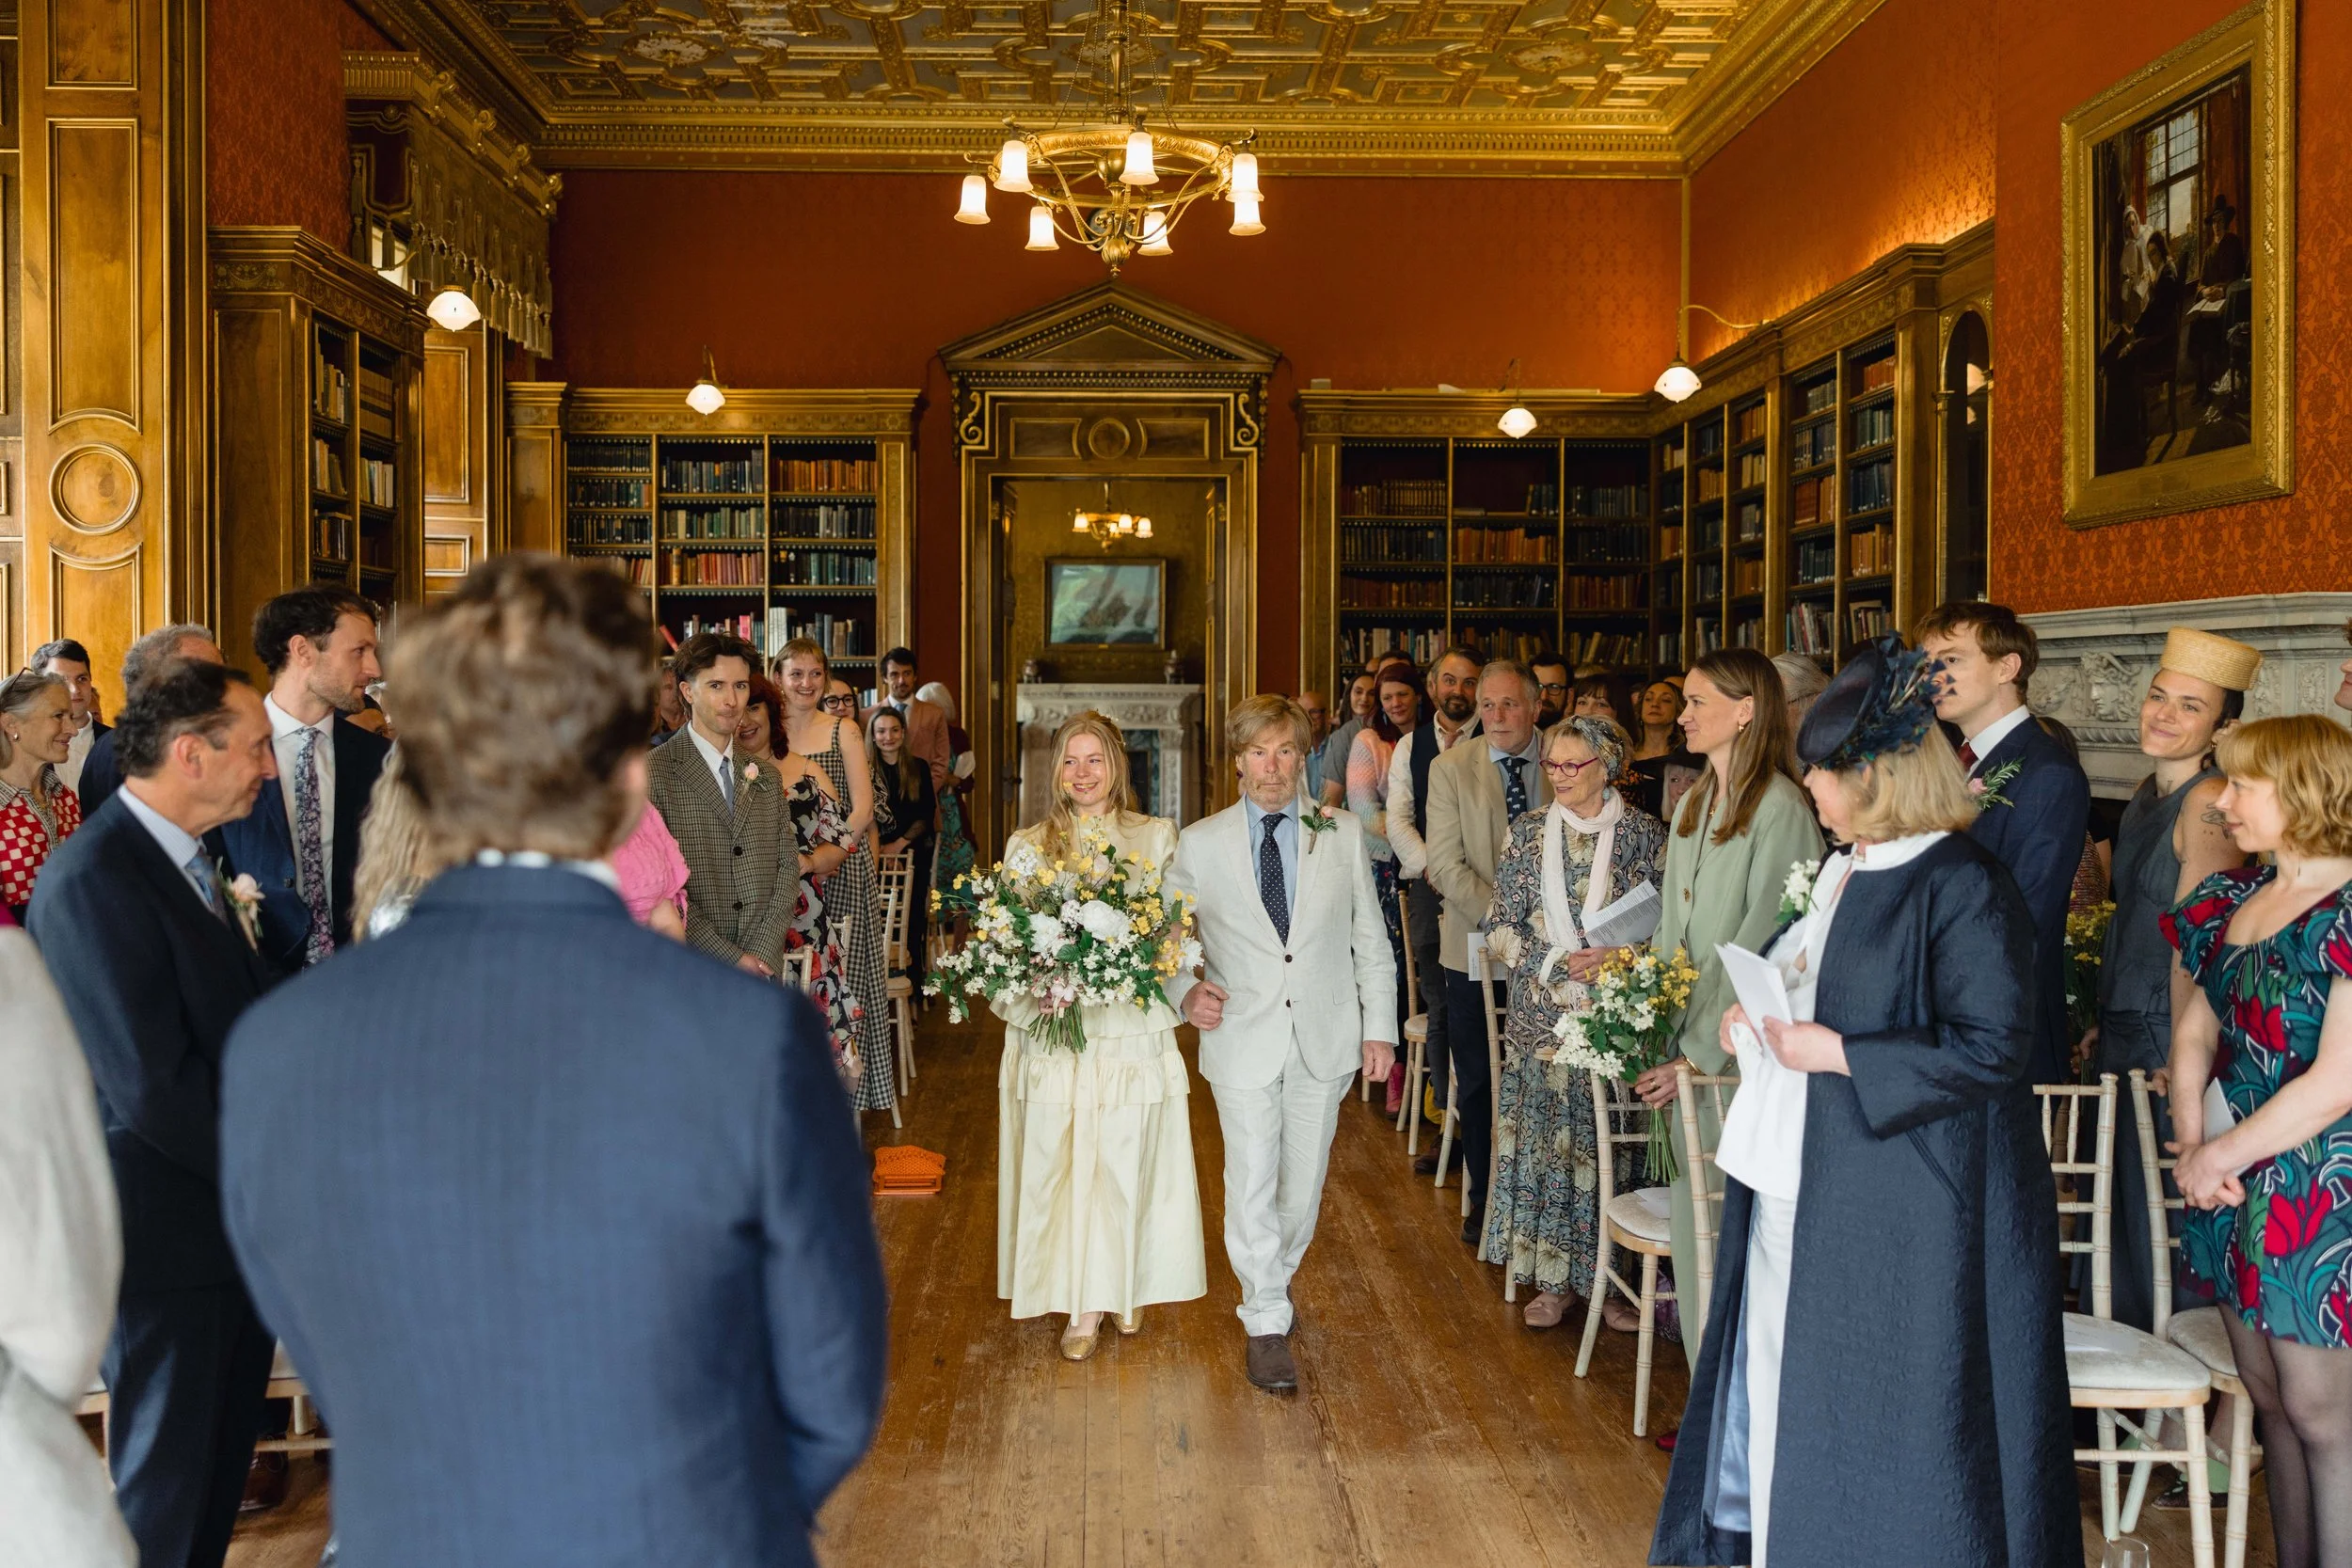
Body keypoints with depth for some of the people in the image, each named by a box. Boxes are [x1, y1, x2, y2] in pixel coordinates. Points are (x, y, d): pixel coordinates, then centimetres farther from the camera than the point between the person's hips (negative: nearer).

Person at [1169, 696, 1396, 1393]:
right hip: (1243, 1040, -2)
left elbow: (1370, 939, 7)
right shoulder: (1200, 843, 0)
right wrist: (1186, 991, -14)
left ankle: (1273, 1278, 37)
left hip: (1324, 1040, 2)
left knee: (1304, 1183, 12)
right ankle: (1267, 1322, 10)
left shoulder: (1343, 835, 4)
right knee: (1252, 1184, -5)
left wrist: (1379, 1027, 2)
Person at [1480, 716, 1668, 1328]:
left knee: (1612, 1144, 2)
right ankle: (1553, 1280, 16)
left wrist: (1622, 959, -16)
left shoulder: (1644, 834, -1)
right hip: (1543, 1017, 2)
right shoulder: (1527, 833, 4)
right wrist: (1558, 965, -10)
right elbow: (1500, 928, 3)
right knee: (1546, 1140, 4)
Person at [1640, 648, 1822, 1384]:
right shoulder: (1693, 804, 13)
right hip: (1685, 1049, 8)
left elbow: (1762, 948, -16)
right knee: (1692, 1225, 12)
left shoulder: (1780, 809, -13)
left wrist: (1698, 1054, -17)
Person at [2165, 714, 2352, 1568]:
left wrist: (2221, 1156, -12)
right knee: (2271, 1400, 15)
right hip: (2235, 1187, 7)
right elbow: (2197, 1024, 12)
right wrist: (2192, 1138, -3)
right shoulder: (2237, 898, 9)